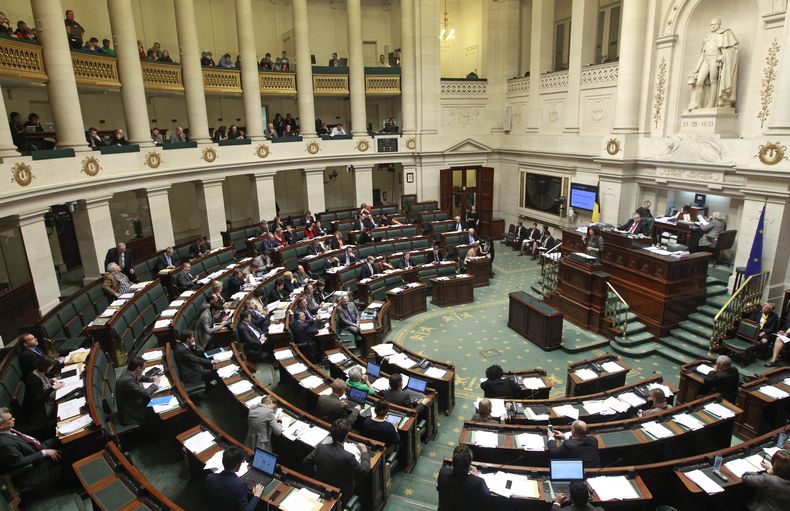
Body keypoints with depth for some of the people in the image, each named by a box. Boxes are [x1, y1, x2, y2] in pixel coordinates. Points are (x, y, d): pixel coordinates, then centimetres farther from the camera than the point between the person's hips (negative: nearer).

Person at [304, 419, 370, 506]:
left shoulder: (320, 448, -16)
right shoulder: (348, 457, -31)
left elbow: (307, 462, 2)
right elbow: (364, 471, -14)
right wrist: (364, 452, 0)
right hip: (342, 497, -5)